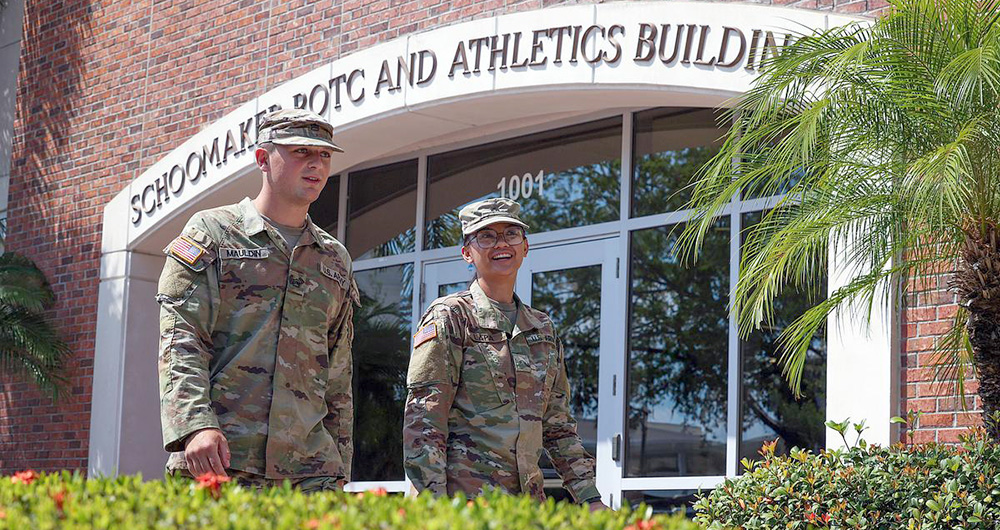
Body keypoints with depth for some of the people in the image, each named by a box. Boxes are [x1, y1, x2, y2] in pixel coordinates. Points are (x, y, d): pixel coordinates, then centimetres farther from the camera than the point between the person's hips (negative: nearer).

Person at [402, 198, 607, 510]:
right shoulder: (449, 318, -2)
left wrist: (590, 499, 12)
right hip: (462, 495, -5)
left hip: (527, 496, 6)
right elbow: (421, 423, -9)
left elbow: (558, 426, 20)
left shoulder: (542, 328, 16)